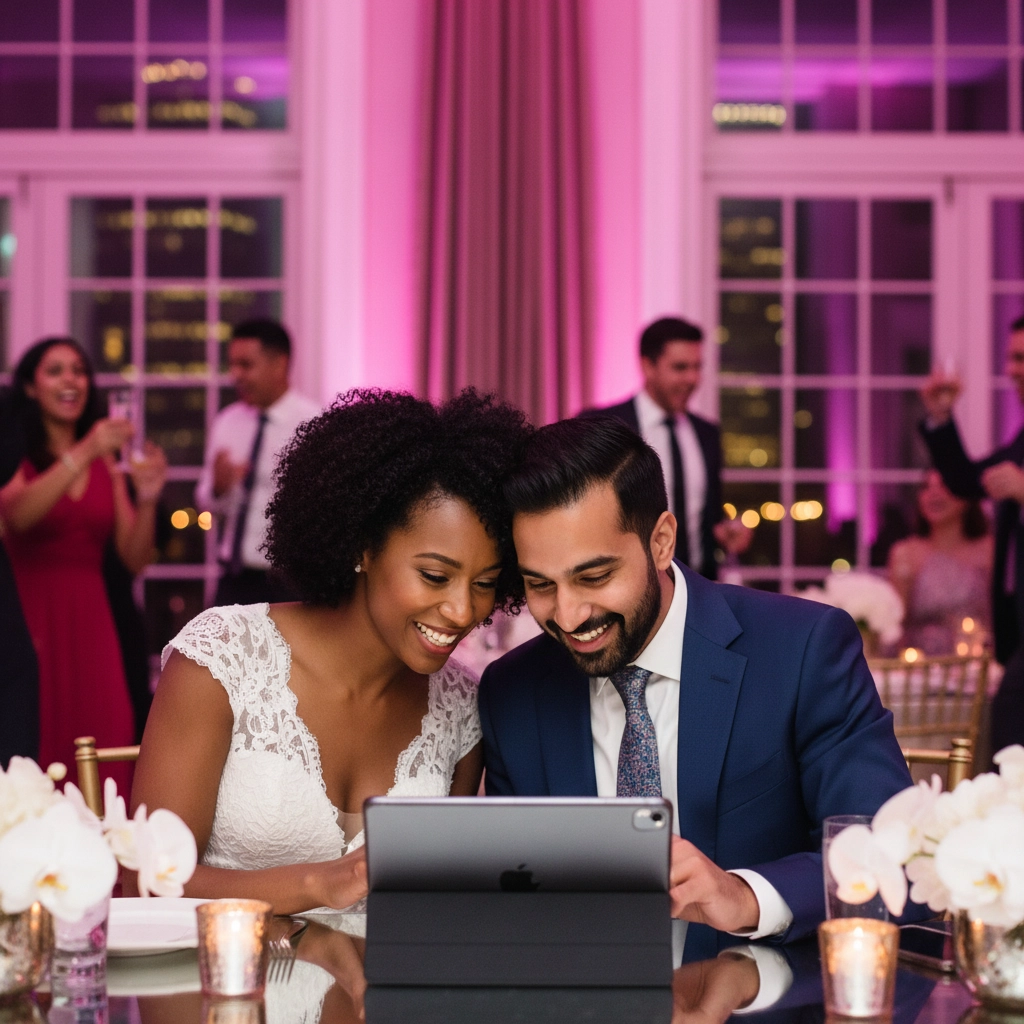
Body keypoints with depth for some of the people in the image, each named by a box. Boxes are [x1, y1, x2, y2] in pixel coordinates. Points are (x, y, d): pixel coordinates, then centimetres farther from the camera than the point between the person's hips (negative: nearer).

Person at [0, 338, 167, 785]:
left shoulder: (106, 462, 13)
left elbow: (134, 559, 9)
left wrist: (146, 499, -8)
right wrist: (83, 453, -27)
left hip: (90, 623, 4)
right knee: (36, 744, -10)